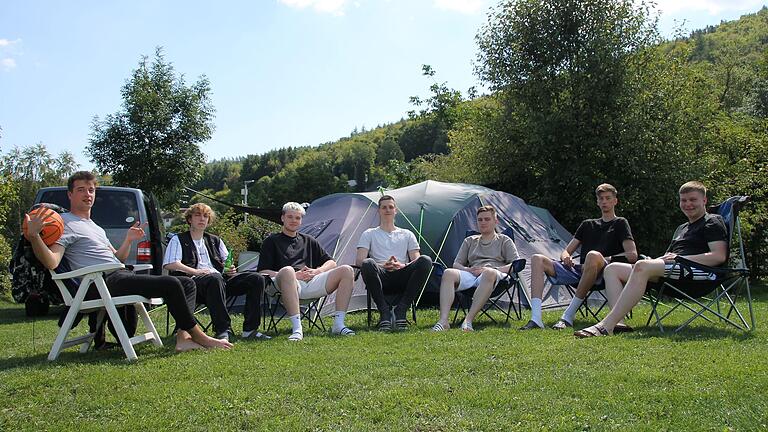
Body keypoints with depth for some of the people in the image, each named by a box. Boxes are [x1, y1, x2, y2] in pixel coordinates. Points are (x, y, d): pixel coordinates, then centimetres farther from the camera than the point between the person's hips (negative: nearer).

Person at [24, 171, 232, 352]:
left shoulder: (96, 227, 28)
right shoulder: (65, 223, -1)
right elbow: (51, 262, -17)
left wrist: (128, 240, 13)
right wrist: (33, 236, -33)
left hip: (122, 275, 10)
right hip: (104, 282, -10)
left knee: (187, 284, 3)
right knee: (171, 284, -24)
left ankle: (183, 337, -15)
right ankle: (197, 336, -10)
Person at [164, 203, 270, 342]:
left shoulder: (215, 240, 30)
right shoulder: (178, 240, 14)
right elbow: (169, 264, -3)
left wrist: (230, 270, 1)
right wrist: (195, 271, -16)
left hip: (221, 280, 6)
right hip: (194, 281, -5)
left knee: (256, 278, -15)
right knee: (215, 278, -40)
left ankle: (250, 329, -18)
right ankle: (223, 330, -39)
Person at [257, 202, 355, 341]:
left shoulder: (308, 240, 29)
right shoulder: (271, 241, 16)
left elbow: (331, 262, 27)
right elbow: (263, 272, 3)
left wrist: (316, 271, 3)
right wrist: (295, 275, -7)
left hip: (311, 283, 4)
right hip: (291, 284, -4)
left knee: (346, 270, -15)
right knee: (287, 271, -40)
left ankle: (338, 324, -22)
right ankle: (297, 328, -43)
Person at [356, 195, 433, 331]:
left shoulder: (407, 234, 26)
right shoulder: (369, 234, 21)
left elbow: (416, 261, 13)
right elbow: (359, 260, 6)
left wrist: (402, 266, -12)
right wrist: (381, 266, -13)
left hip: (402, 277, 2)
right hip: (381, 277, -2)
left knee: (425, 261, -28)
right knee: (368, 264, -37)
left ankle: (400, 310, -23)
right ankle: (385, 311, -24)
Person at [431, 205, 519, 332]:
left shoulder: (504, 241, 21)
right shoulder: (470, 241, 30)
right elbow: (456, 264, 23)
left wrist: (493, 269, -9)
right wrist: (468, 270, -2)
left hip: (497, 275, -3)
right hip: (471, 274, 3)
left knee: (489, 273, -42)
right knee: (449, 273, -31)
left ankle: (468, 320, -47)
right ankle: (443, 321, -45)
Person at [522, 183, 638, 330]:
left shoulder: (620, 223, 15)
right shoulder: (588, 224, 29)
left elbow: (632, 255, 1)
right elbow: (566, 251, 25)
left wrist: (603, 260, -8)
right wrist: (566, 257, 0)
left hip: (602, 274, -5)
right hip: (578, 271, 5)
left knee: (593, 256, -40)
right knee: (537, 259, -13)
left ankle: (568, 316, -34)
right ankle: (536, 318, -31)